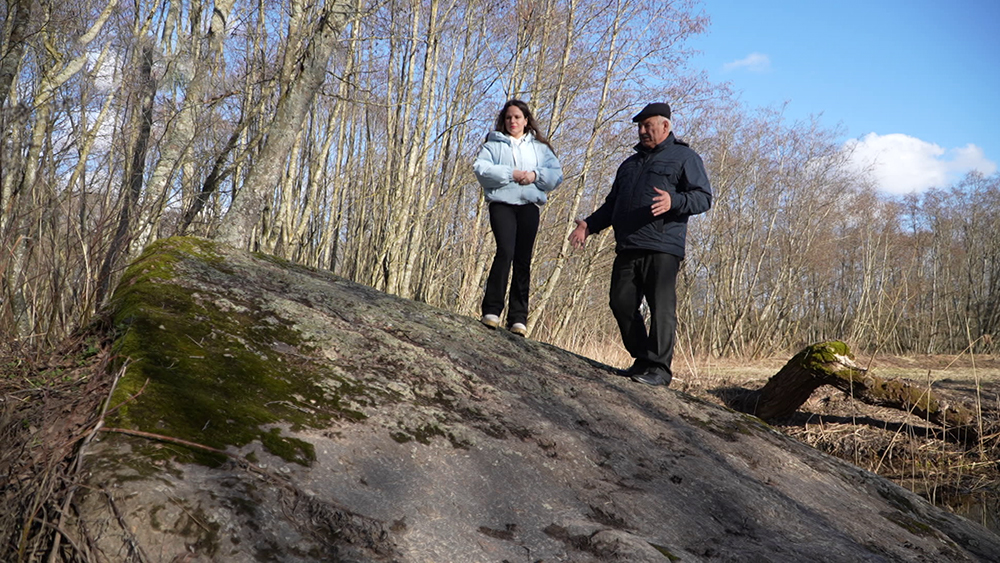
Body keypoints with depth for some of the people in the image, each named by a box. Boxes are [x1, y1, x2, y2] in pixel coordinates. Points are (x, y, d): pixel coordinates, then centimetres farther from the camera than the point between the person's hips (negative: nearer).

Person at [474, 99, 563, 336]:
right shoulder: (494, 145, 14)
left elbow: (556, 174, 10)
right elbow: (480, 168, -3)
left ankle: (518, 317, 0)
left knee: (523, 260, -2)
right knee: (505, 251, -21)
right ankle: (491, 309, -17)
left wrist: (536, 175, -9)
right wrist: (510, 174, -12)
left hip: (529, 206, 2)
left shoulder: (540, 147, 19)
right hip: (501, 204, -2)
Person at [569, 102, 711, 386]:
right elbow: (612, 203, 30)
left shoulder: (684, 157, 7)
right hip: (627, 248, 7)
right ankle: (643, 359, 15)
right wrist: (589, 225, 14)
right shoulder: (630, 163, 27)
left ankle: (659, 367, -6)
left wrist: (674, 201, -23)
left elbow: (703, 197, -4)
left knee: (661, 307, -9)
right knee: (621, 304, 3)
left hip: (663, 249, -7)